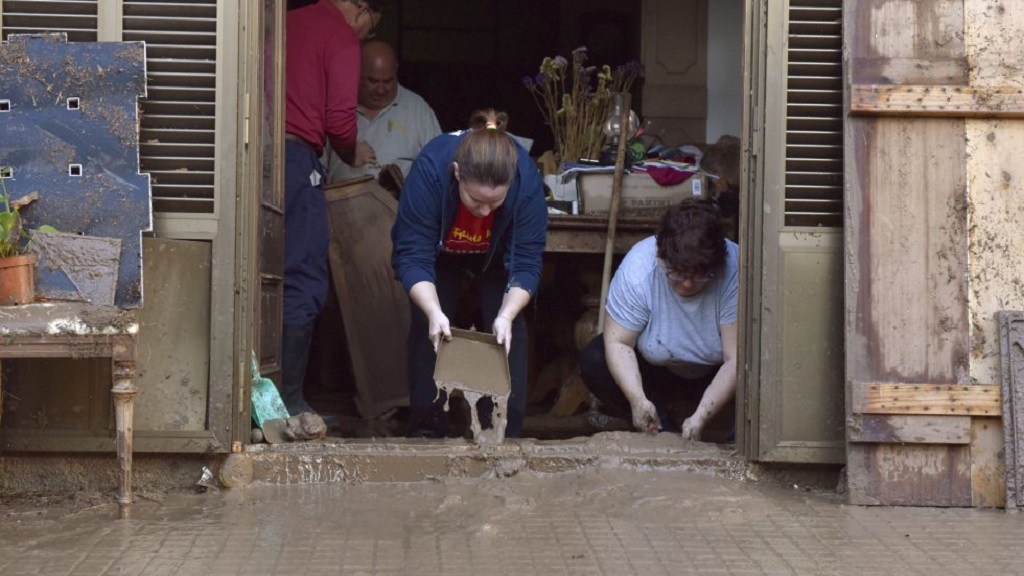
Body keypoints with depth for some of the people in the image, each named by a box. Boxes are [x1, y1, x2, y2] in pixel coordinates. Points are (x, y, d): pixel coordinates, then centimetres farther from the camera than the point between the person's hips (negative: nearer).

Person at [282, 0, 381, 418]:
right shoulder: (342, 38, 0)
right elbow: (340, 120, -9)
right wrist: (353, 155, 11)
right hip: (295, 154, -7)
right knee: (302, 284, -2)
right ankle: (289, 401, -1)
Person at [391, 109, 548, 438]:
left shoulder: (527, 179, -37)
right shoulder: (430, 168, -41)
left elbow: (526, 263, -28)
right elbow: (412, 256, -35)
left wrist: (507, 315, -42)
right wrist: (434, 312, -48)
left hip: (498, 257, 1)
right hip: (440, 253, 0)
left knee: (507, 332, -11)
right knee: (427, 328, -11)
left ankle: (505, 432, -2)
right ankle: (426, 430, 1)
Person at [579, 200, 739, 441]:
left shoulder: (735, 270, -29)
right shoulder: (637, 267, -26)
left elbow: (736, 358, -30)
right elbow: (618, 342, -21)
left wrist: (700, 417, -39)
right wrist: (638, 399, -36)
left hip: (714, 378, -2)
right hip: (657, 370, 2)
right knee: (593, 361, -24)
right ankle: (666, 432, -15)